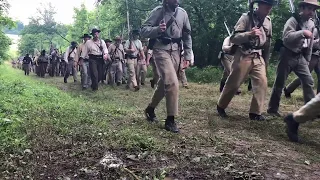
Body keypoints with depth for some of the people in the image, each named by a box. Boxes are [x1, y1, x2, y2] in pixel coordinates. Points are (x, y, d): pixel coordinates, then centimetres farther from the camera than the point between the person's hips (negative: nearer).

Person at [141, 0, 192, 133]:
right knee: (172, 83, -18)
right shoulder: (158, 11, -5)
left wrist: (187, 56, 9)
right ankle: (170, 120, -8)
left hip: (175, 51, 5)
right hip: (161, 50, -5)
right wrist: (157, 29, -27)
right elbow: (143, 31, -7)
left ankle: (150, 108, 34)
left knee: (164, 82, 12)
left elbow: (187, 35, 14)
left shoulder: (182, 13, 8)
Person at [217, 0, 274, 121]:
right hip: (243, 56, -5)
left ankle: (255, 112, 3)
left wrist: (266, 60, 22)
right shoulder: (246, 17, -8)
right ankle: (220, 106, 20)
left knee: (262, 83, -6)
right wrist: (249, 34, -29)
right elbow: (234, 38, -13)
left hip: (258, 57, 5)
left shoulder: (268, 22, 10)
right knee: (233, 84, 1)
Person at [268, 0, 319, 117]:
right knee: (280, 83, 0)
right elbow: (286, 37, -27)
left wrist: (307, 59, 17)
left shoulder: (311, 24, 11)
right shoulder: (293, 20, -12)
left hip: (300, 56, 7)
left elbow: (310, 43, 18)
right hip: (288, 55, -7)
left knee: (308, 81, 0)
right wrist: (302, 33, -37)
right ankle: (273, 109, 11)